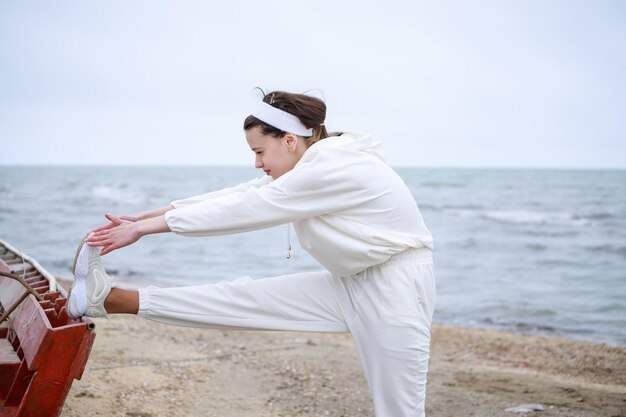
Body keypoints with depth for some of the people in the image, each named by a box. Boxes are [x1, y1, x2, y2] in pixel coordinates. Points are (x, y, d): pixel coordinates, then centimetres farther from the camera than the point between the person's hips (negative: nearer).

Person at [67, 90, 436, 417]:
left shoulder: (333, 168, -22)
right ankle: (110, 300, -3)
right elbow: (239, 195, 4)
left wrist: (145, 228, -16)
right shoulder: (313, 164, 6)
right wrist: (143, 217, 1)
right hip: (352, 284, 8)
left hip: (395, 290, -8)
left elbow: (244, 209, -21)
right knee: (245, 297, -1)